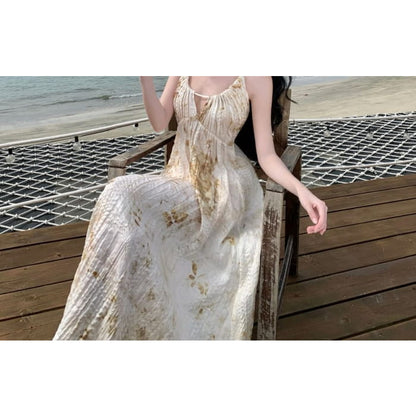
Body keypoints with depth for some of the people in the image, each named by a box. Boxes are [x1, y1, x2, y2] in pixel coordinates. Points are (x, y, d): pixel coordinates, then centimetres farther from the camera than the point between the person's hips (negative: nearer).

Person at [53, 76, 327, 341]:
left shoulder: (256, 78, -9)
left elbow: (266, 154, -9)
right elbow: (159, 123, 1)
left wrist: (302, 190, -26)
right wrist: (145, 78, -14)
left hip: (224, 187, -5)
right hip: (180, 177, 5)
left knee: (125, 196, -27)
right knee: (121, 198, -26)